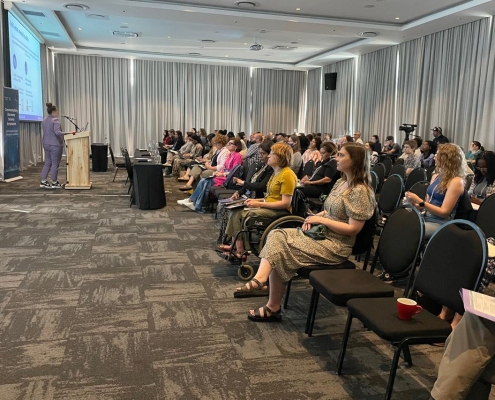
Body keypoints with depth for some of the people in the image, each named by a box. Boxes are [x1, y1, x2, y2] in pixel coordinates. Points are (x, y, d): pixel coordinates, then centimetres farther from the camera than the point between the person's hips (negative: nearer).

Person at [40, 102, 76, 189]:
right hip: (55, 145, -8)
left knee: (47, 163, 12)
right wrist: (69, 132, -26)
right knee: (55, 164, 0)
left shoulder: (44, 121, 11)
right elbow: (57, 132, -27)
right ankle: (54, 183, 6)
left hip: (46, 145, 8)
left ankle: (43, 182, 11)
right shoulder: (55, 120, -15)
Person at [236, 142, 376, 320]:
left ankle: (273, 308, -13)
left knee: (281, 250, -18)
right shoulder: (341, 182, 12)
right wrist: (315, 217, -1)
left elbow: (353, 229, -20)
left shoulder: (360, 191, -16)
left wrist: (321, 220, -16)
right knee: (276, 235, -13)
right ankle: (260, 279, -25)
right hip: (321, 233, 9)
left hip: (336, 245, -9)